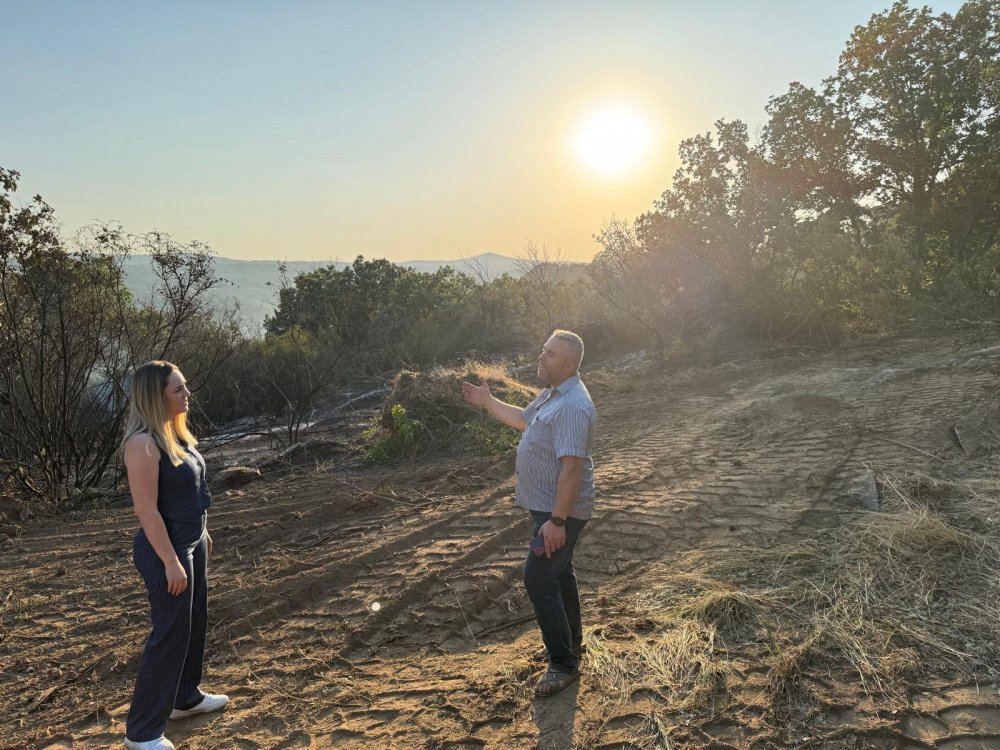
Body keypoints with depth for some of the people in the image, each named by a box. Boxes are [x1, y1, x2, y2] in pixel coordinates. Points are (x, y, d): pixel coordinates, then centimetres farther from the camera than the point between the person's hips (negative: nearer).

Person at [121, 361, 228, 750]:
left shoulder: (173, 432, 5)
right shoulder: (143, 442, -24)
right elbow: (146, 509, -24)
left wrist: (202, 533, 19)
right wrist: (171, 562, -22)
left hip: (191, 543, 9)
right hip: (166, 549, -9)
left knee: (195, 622, 20)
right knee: (170, 633, 1)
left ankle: (185, 698, 40)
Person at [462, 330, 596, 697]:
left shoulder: (573, 406, -27)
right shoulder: (552, 393, 7)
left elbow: (572, 467, -31)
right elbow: (525, 419, 27)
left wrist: (557, 521, -30)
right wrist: (488, 402, 25)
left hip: (558, 512, -11)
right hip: (547, 506, 11)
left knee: (539, 580, -7)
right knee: (558, 572, 22)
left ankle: (564, 664, 6)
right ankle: (571, 641, 40)